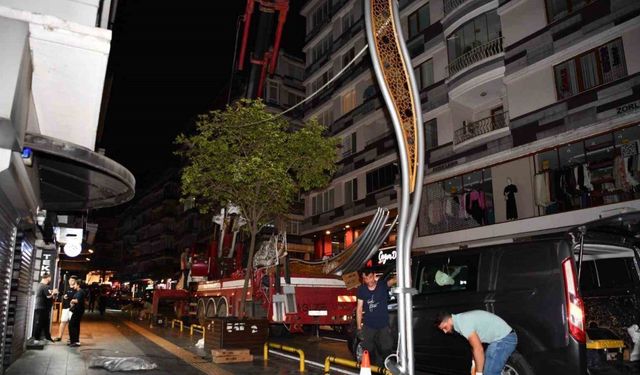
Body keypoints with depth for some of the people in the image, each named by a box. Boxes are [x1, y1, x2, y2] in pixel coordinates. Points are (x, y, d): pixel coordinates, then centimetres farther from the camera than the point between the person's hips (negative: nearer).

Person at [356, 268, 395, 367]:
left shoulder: (382, 284, -10)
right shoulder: (362, 290, -5)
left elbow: (392, 280, -29)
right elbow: (359, 309, -2)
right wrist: (359, 328, -3)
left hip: (384, 325, -1)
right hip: (368, 326, 1)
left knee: (386, 351, 6)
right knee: (369, 352, 9)